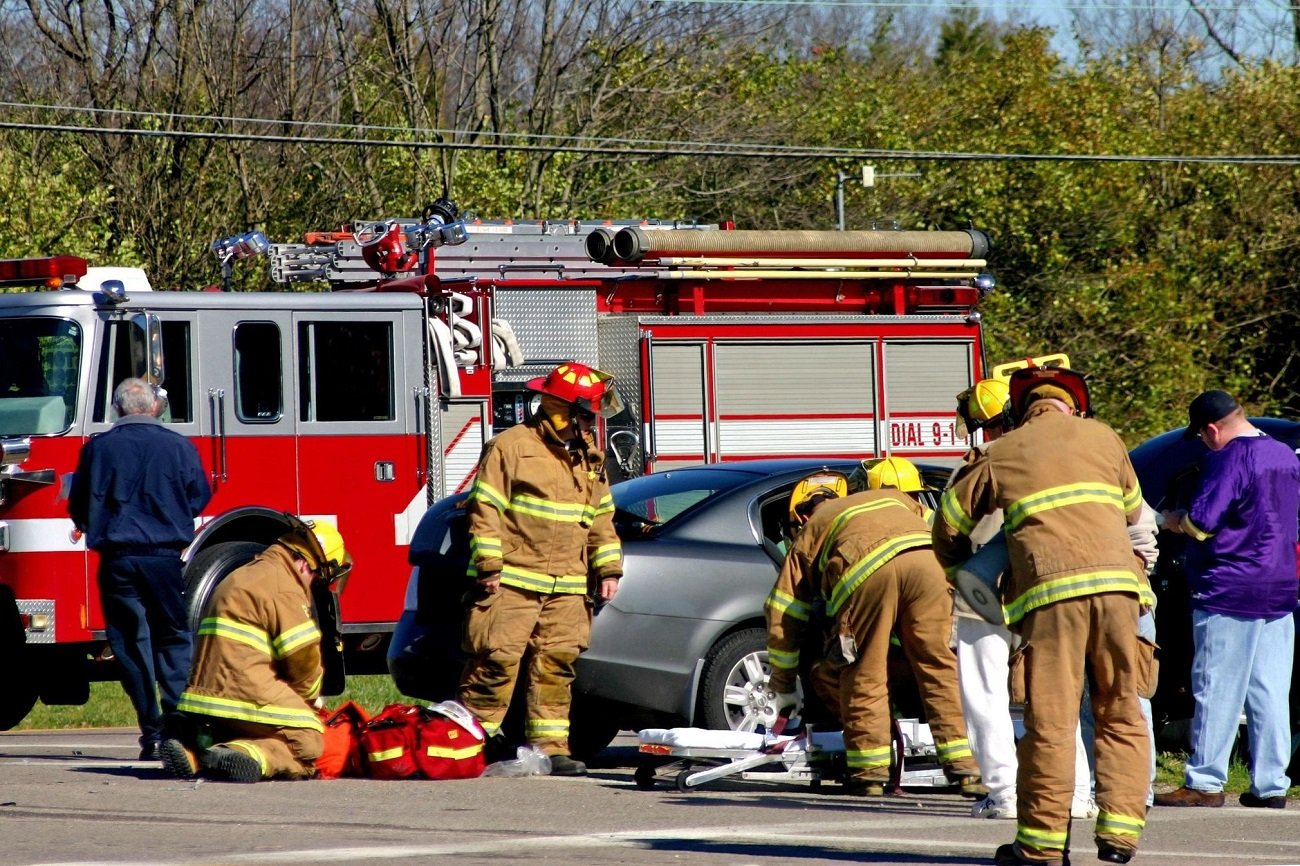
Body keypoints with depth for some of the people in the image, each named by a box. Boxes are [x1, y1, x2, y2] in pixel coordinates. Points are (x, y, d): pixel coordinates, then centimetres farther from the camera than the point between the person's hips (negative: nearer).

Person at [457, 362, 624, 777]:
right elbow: (485, 509, -8)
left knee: (556, 665, 3)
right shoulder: (512, 447, -5)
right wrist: (488, 567, -13)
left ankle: (550, 746, 6)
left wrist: (608, 569, 14)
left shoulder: (588, 458, 17)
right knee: (497, 661, -10)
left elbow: (601, 519, 23)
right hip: (514, 582, -6)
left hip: (567, 587, 6)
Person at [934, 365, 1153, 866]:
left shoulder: (1001, 455, 14)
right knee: (1120, 715, 9)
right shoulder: (1101, 437, 19)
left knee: (1049, 721, -1)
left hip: (1050, 590, -2)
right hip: (1116, 583, 2)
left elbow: (949, 522, 22)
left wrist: (961, 570, 42)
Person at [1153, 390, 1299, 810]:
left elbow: (1200, 523, -19)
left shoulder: (1230, 460, -14)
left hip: (1229, 594, -8)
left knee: (1217, 692, -3)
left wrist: (1172, 520, 3)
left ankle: (1204, 784, -1)